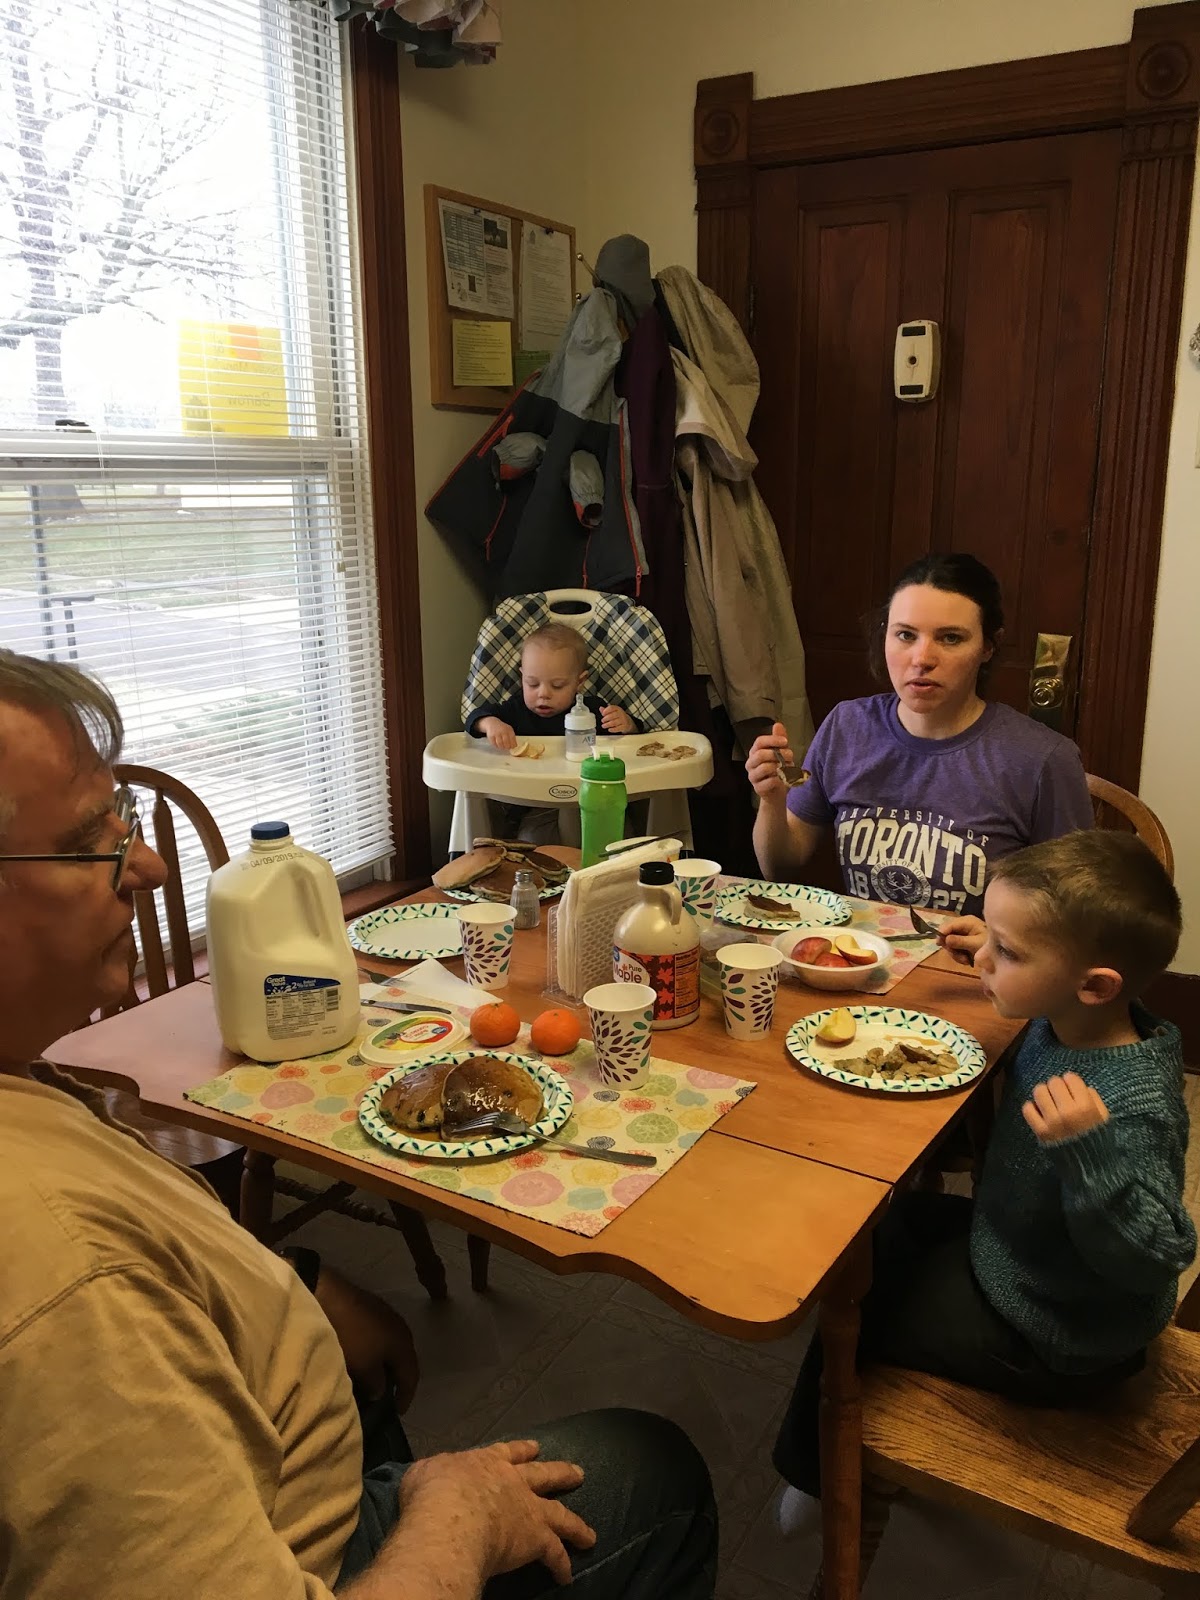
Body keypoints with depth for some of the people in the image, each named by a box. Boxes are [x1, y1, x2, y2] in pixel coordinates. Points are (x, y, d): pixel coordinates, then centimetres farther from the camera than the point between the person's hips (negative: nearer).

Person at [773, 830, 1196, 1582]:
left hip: (1052, 1342, -8)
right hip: (1013, 1253, 8)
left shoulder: (1132, 1109, -38)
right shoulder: (1066, 1026, -13)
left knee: (850, 1315, 4)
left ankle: (822, 1476, 37)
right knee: (888, 1228, 21)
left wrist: (1087, 1147, -52)